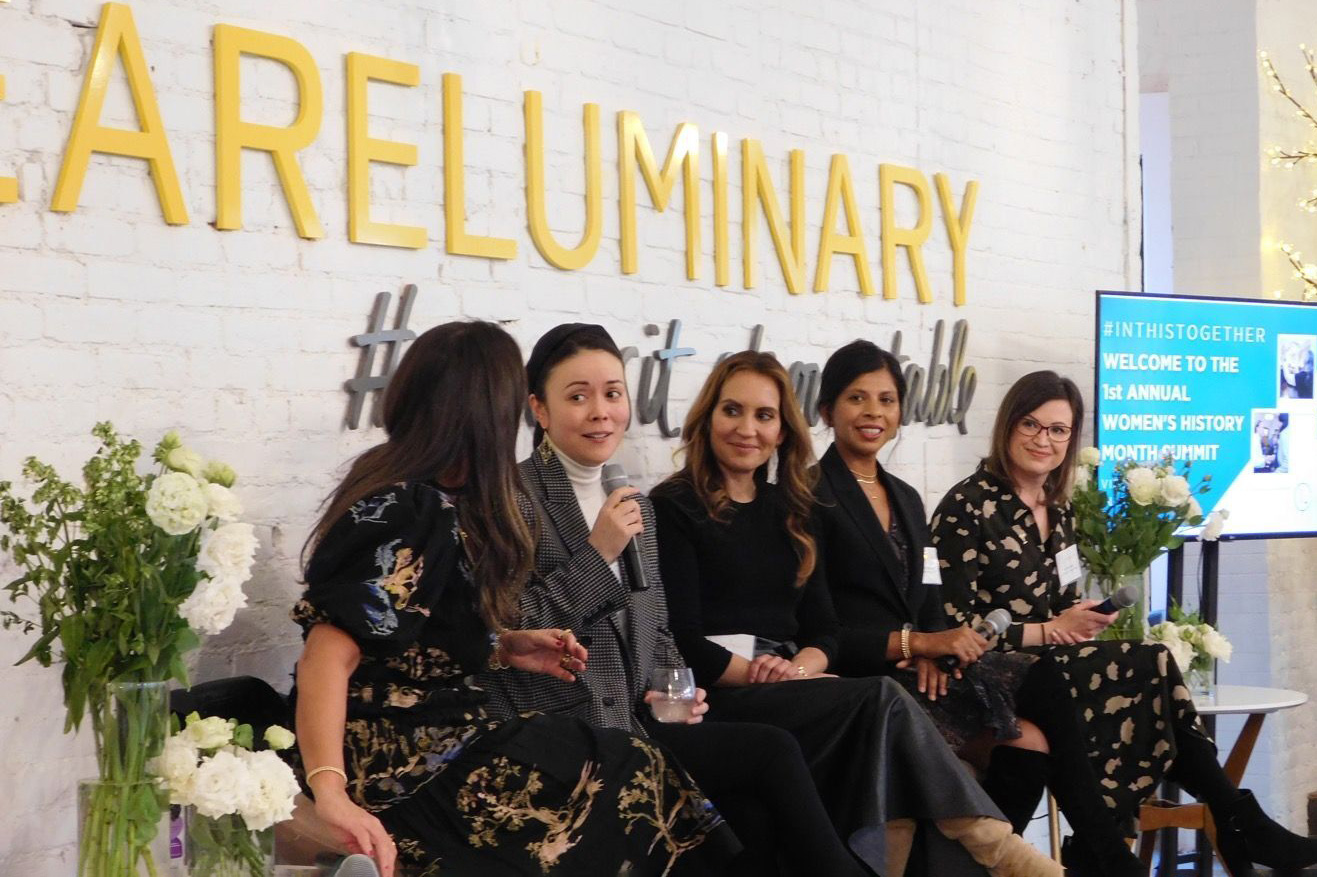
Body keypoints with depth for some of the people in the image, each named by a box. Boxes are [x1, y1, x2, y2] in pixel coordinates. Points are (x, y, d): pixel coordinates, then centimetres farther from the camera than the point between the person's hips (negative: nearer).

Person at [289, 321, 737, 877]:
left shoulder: (401, 492, 9)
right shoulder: (418, 514, -20)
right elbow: (328, 654, -28)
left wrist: (503, 648, 9)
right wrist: (329, 792, -38)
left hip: (415, 741, 9)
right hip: (408, 767, -9)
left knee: (626, 761, 2)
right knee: (634, 776, -6)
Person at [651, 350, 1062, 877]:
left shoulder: (790, 512, 19)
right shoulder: (673, 508, 0)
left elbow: (823, 629, 13)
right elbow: (683, 642, -8)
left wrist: (801, 668, -9)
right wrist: (768, 675, -15)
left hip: (788, 697, 5)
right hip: (716, 701, -5)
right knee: (881, 702, -27)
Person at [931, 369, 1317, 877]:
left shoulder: (1060, 512, 17)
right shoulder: (967, 507, -6)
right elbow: (955, 624, -11)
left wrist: (1081, 622, -3)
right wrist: (1050, 631, -10)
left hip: (1055, 668, 7)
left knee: (1147, 672, -26)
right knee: (1147, 666, -25)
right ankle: (1236, 822, -19)